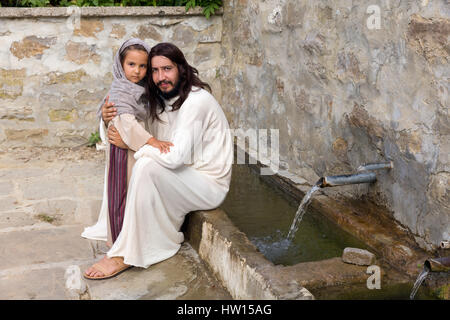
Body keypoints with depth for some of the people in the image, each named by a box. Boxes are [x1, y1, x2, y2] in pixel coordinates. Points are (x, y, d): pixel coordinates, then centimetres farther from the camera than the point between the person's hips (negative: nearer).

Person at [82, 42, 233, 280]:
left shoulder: (196, 100, -22)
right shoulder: (163, 99, 6)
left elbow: (176, 156, -30)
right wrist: (109, 118, -11)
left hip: (210, 184, -9)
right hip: (184, 174, 9)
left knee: (146, 166, -31)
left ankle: (127, 253, -23)